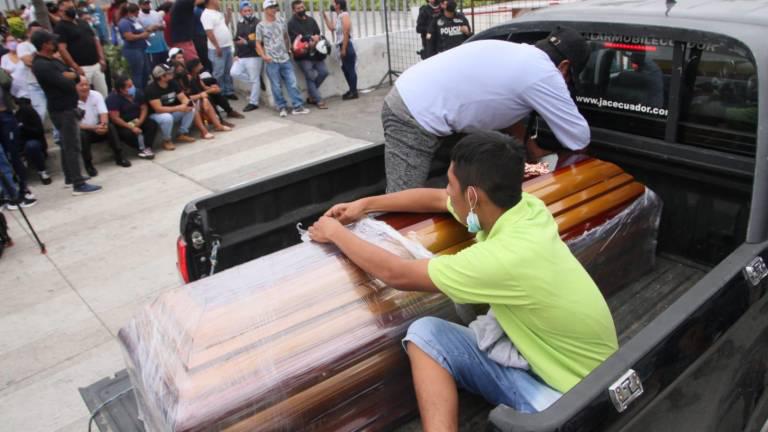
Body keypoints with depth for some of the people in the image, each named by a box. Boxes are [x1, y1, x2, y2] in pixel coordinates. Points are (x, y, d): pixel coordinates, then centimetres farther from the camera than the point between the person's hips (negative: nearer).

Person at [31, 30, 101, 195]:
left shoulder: (51, 60, 12)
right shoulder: (42, 66, -19)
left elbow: (75, 75, 9)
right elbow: (67, 84, -25)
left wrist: (70, 75, -13)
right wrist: (68, 77, -4)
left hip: (65, 107, 10)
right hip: (62, 110, -10)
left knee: (67, 144, 19)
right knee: (72, 146, -10)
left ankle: (69, 177, 31)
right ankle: (79, 184, -9)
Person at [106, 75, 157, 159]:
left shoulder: (137, 92, -3)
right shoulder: (112, 98, -20)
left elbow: (144, 108, 0)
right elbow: (115, 118, -24)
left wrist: (139, 122, -16)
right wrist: (131, 128, -29)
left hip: (137, 120, 5)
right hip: (121, 124, -5)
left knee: (152, 124, -18)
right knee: (127, 133, -35)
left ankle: (147, 148, -27)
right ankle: (142, 149, -19)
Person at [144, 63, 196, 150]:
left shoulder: (172, 83, -4)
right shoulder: (151, 89, -24)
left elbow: (183, 98, -3)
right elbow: (158, 109, -31)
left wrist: (187, 104, -28)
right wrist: (178, 108, -35)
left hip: (171, 112, 7)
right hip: (155, 115, -6)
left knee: (191, 109, -12)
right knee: (167, 117, -39)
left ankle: (182, 134, 2)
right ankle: (166, 140, -13)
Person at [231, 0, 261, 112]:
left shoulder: (257, 23, -9)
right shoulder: (240, 24, 15)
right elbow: (237, 39, 21)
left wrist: (247, 42, -26)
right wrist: (237, 54, 10)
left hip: (253, 57, -8)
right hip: (241, 57, 8)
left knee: (254, 79, -1)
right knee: (234, 73, -2)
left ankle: (253, 103, 10)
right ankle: (256, 81, 13)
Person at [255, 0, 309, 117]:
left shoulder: (281, 22, 8)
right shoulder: (261, 26, -2)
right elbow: (258, 43, 1)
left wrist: (288, 49, 12)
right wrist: (263, 56, -11)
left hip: (285, 59, 3)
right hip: (272, 61, -3)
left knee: (292, 83, 0)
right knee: (276, 86, 2)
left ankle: (298, 106, 3)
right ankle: (282, 107, 13)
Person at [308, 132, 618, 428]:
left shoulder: (509, 256, -32)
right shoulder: (521, 207, -8)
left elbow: (395, 274, -21)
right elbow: (435, 199, 11)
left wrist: (336, 233, -6)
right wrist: (364, 205, 12)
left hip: (578, 394, -8)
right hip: (537, 354, 8)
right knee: (425, 333, -9)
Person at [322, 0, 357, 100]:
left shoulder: (344, 15, -13)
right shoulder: (338, 16, 14)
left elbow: (346, 34, -19)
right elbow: (332, 28, 23)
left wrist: (344, 49, -21)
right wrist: (325, 17, 17)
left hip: (346, 46, -10)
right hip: (342, 46, 10)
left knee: (350, 69, -5)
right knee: (345, 69, 13)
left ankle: (354, 92, 0)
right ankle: (352, 90, 21)